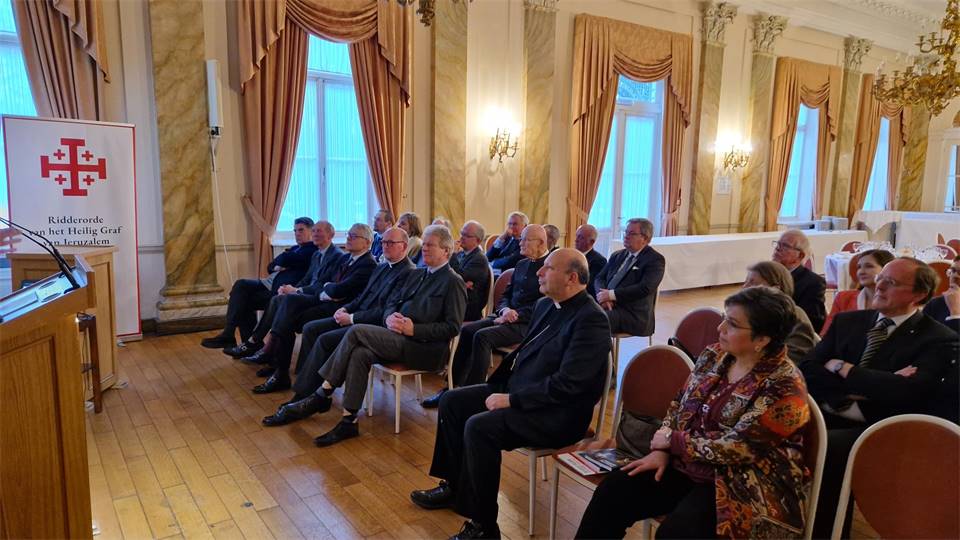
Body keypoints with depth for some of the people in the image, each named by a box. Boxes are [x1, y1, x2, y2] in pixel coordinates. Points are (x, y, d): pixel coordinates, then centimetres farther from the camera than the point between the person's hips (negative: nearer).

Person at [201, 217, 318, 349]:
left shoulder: (312, 250, -5)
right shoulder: (295, 249, 24)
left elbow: (285, 259, -17)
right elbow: (270, 267, 21)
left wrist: (280, 260, 6)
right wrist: (277, 267, -2)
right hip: (269, 283, 9)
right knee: (241, 285, -12)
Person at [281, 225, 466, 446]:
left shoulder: (453, 282, -3)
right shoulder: (416, 274, 21)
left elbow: (452, 327, -11)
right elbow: (391, 303, 21)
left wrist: (414, 329, -18)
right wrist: (390, 317, -4)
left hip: (426, 349, -7)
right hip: (401, 339, 7)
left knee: (357, 331, -21)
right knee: (360, 354, -24)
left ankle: (323, 394, -10)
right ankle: (349, 422, -17)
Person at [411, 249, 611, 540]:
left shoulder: (591, 320, -20)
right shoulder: (546, 305, 8)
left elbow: (566, 384, -26)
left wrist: (511, 400, -22)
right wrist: (498, 386, 3)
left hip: (558, 414, -9)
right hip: (517, 388, 10)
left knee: (480, 426, -28)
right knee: (451, 401, 6)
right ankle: (454, 485, 21)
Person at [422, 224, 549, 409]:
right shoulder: (521, 265, 17)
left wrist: (511, 316, -15)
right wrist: (504, 310, -4)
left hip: (526, 324, -7)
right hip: (507, 317, 8)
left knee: (482, 336, -27)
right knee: (466, 330, -12)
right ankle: (453, 387, -11)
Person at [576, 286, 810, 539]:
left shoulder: (785, 388, -19)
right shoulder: (714, 355, 2)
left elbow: (733, 449, -22)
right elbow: (679, 405, 9)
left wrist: (672, 440, -11)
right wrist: (662, 450, -6)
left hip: (744, 486, -6)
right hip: (686, 464, 7)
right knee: (613, 490, -12)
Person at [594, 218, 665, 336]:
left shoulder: (655, 259, -2)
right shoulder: (617, 256, 19)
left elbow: (645, 288, -16)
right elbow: (600, 278, 12)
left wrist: (611, 294, -17)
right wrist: (603, 296, -10)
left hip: (633, 315, -6)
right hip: (608, 306, 6)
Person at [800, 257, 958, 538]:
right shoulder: (847, 321, 15)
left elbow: (906, 391, -16)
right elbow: (807, 371, 5)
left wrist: (842, 368, -6)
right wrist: (864, 385, -9)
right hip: (828, 417, 4)